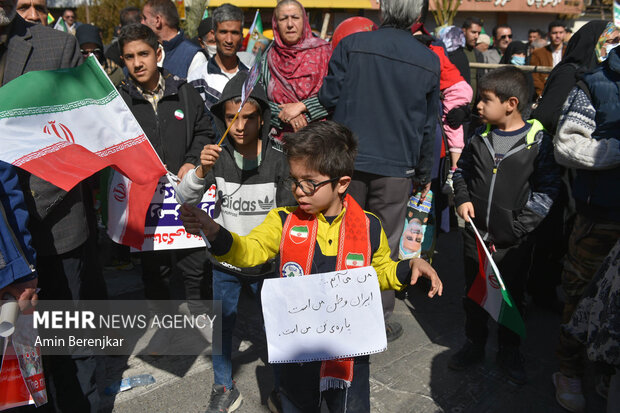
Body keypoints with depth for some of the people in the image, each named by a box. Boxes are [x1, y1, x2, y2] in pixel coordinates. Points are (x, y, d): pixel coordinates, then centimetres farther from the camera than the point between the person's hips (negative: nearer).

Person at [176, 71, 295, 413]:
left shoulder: (278, 161, -11)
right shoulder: (217, 156, -8)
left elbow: (288, 215, -3)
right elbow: (185, 199, -14)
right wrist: (201, 171, -32)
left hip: (266, 260, -1)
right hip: (225, 259, 2)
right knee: (222, 324, 13)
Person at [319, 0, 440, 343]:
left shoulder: (352, 44, -6)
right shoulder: (429, 61, 1)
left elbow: (329, 97, -5)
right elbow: (428, 124, 7)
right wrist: (424, 174, 17)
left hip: (348, 159, 0)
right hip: (397, 166, 0)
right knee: (385, 245, 10)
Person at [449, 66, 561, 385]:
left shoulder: (538, 142, -11)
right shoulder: (479, 138, 2)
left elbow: (548, 190, -9)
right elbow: (461, 171, 16)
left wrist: (519, 224, -16)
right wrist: (462, 199, -1)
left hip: (515, 242, -3)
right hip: (475, 235, 4)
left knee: (513, 298, 13)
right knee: (473, 295, 16)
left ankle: (509, 352, 33)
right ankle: (474, 345, 36)